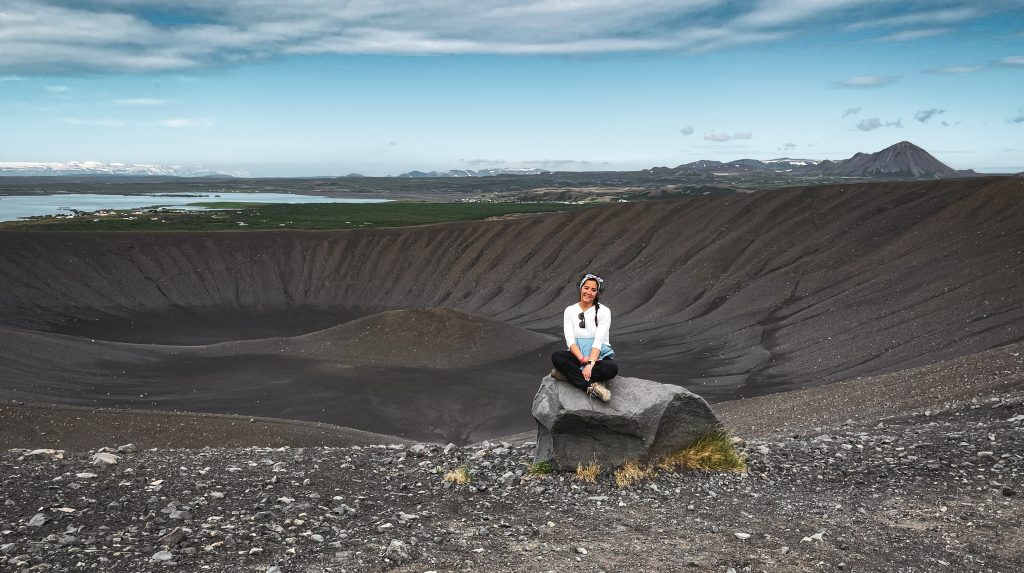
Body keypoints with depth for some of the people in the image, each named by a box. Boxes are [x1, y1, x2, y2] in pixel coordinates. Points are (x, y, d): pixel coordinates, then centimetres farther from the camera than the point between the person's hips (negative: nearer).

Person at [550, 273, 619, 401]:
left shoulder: (604, 311, -5)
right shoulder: (570, 311, 2)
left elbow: (599, 341, -16)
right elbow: (570, 339, -8)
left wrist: (590, 363, -30)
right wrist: (582, 359, -24)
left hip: (599, 356, -2)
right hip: (577, 355, 2)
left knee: (612, 369, -35)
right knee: (556, 357, -30)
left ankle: (568, 373, -28)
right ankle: (592, 386, -35)